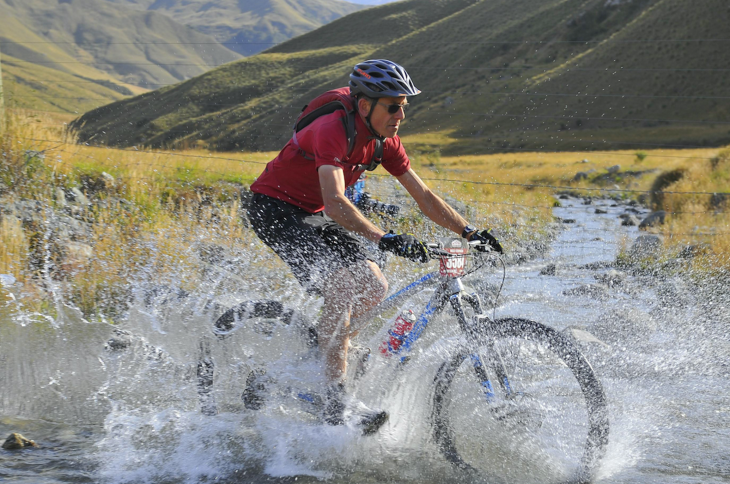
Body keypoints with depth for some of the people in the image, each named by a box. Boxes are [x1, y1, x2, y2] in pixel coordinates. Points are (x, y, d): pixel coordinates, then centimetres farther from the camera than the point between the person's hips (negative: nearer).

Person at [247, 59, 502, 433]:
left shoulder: (384, 140, -4)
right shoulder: (333, 131, -29)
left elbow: (423, 197, 0)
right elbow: (335, 203, -41)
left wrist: (470, 232, -10)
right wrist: (384, 239, -52)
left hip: (313, 216, 8)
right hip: (274, 209, -8)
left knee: (374, 288, -3)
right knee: (341, 288, -24)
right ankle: (336, 408, -23)